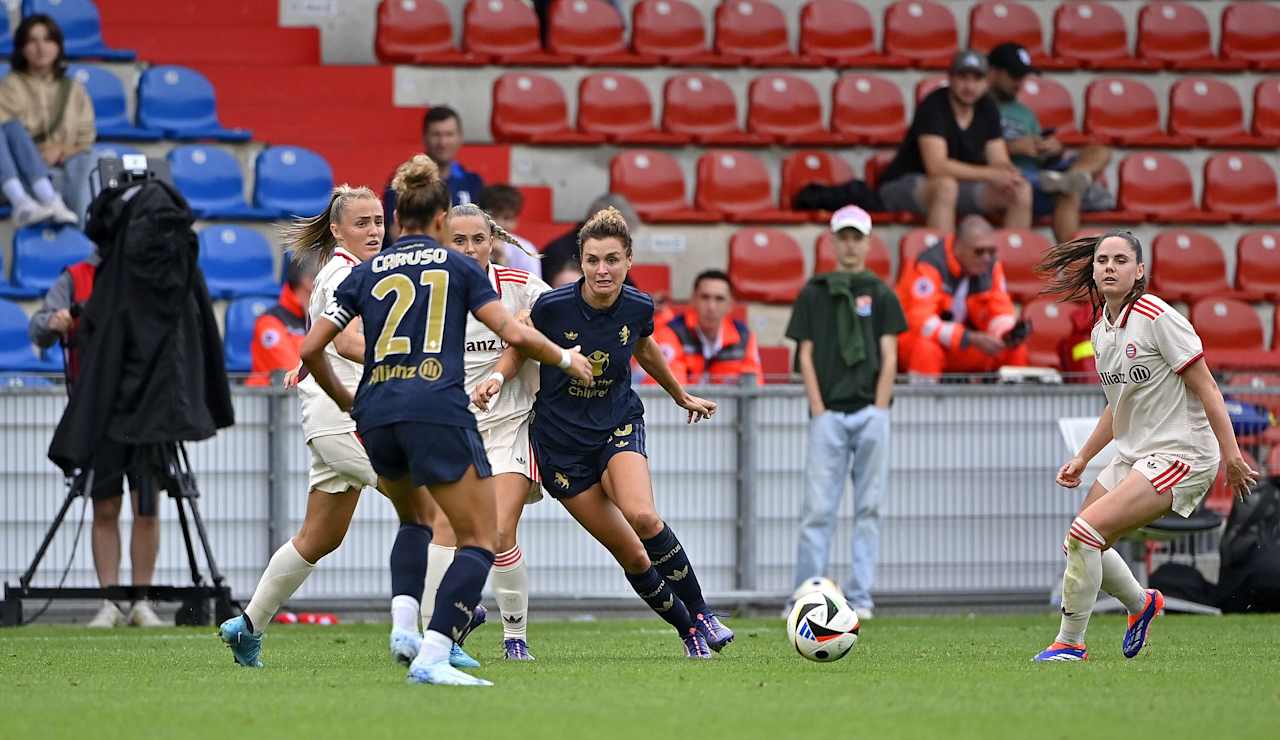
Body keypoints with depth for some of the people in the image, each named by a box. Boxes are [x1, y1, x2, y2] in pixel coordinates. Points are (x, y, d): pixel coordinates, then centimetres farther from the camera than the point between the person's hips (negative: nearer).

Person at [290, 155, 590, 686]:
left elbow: (311, 349, 13)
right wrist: (566, 360, 18)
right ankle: (432, 656, -21)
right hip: (437, 409, -4)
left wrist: (343, 399, 30)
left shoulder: (367, 273, 16)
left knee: (415, 514, 33)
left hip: (375, 417, 5)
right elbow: (513, 334, 1)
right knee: (480, 539, -2)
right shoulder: (459, 267, 10)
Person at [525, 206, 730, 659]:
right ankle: (689, 631, 15)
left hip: (619, 426, 1)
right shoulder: (552, 306, -18)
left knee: (642, 516, -28)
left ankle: (702, 613, -12)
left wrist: (681, 396, 30)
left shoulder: (638, 308, -9)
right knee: (631, 555, -5)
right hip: (561, 439, -1)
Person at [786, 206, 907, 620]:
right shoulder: (813, 294, 11)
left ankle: (860, 597, 3)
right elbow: (805, 356, 7)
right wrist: (818, 411, -3)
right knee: (818, 507, -5)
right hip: (828, 413, -1)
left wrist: (878, 410, -5)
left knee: (868, 507, 0)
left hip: (870, 412, 1)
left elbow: (889, 357, 6)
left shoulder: (881, 295, 11)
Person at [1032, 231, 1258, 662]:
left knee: (1085, 533, -20)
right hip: (1132, 455, 9)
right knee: (1077, 544, 13)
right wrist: (1083, 458, 20)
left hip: (1180, 456, -9)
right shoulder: (1101, 330, 8)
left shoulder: (1157, 318, -16)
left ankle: (1070, 643, -6)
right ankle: (1140, 603, 40)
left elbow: (1206, 388, -15)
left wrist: (1231, 455, -19)